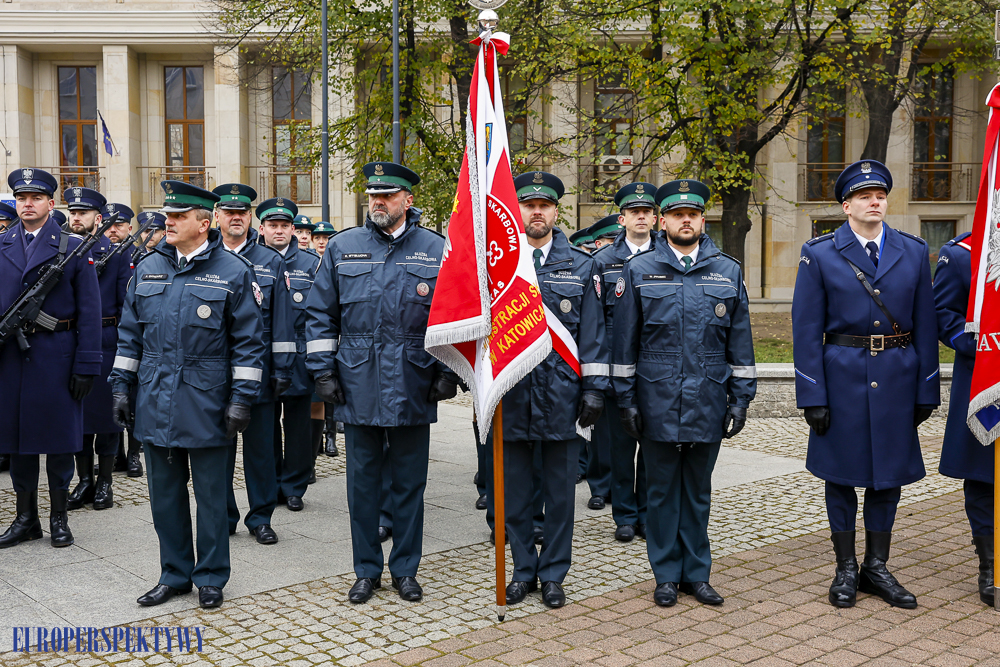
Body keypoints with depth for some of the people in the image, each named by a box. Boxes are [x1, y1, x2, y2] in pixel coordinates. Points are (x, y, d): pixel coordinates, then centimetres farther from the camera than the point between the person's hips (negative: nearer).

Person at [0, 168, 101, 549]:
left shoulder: (74, 248, -1)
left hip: (57, 355, -3)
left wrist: (86, 365, -9)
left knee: (59, 437, 5)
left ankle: (59, 518, 18)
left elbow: (89, 311, -4)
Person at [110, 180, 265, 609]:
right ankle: (174, 574, 27)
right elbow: (130, 333, 14)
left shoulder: (233, 271, -4)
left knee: (210, 495, 7)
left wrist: (242, 398, -10)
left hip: (206, 405, -4)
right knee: (164, 493, 12)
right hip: (156, 403, 4)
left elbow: (248, 341, -6)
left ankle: (210, 578, 21)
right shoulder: (148, 268, 9)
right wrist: (121, 386, 8)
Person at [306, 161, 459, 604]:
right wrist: (323, 370, 0)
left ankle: (405, 569, 25)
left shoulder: (437, 250, 1)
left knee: (409, 483, 10)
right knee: (362, 483, 9)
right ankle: (366, 570, 24)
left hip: (413, 387, -1)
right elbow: (321, 314, 7)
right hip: (358, 387, 1)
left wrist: (448, 372, -2)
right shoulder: (342, 247, 5)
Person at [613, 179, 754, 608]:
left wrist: (741, 400, 3)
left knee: (698, 492, 11)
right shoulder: (638, 271, 1)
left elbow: (740, 343, 8)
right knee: (662, 490, 8)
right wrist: (626, 400, -2)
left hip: (708, 405, 2)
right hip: (658, 405, -1)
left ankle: (697, 573, 23)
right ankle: (666, 575, 20)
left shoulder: (728, 271, 6)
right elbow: (625, 343, 2)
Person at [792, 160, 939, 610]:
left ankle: (876, 568, 24)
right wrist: (812, 397, -9)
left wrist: (926, 390, 3)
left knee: (889, 474, 10)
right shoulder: (819, 255, -2)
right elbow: (806, 330, -5)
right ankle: (846, 569, 20)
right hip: (842, 378, -2)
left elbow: (925, 325, 7)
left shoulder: (914, 252, 6)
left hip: (896, 379, 3)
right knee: (841, 474, 6)